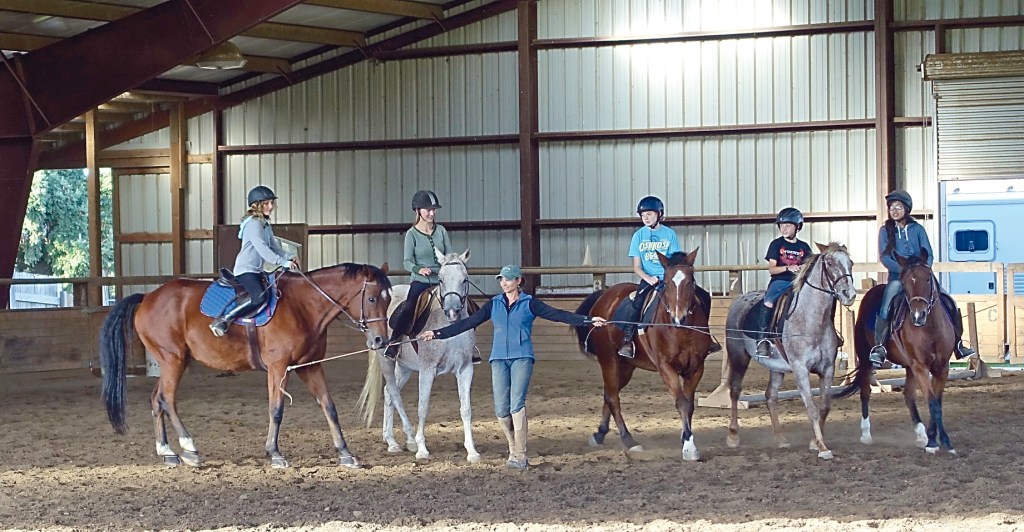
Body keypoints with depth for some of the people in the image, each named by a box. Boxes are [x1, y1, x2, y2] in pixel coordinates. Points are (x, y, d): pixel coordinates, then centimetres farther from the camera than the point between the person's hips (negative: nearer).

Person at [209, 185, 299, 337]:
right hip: (245, 269, -10)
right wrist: (283, 262, -26)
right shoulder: (253, 223, -13)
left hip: (257, 271, 10)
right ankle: (222, 320, -28)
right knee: (260, 296, -30)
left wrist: (289, 257, 1)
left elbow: (274, 247, 19)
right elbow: (262, 249, -23)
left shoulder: (266, 224, 16)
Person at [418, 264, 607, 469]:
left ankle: (520, 455, -13)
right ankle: (513, 448, 20)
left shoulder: (529, 303, 3)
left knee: (517, 403, -15)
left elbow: (557, 314, -4)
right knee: (501, 409, -1)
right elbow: (469, 322, 11)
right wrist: (438, 334, 6)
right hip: (499, 358, 3)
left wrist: (588, 320, -15)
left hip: (522, 358, -3)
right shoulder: (494, 304, 11)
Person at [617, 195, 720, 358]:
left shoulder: (669, 234, 5)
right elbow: (636, 267, 4)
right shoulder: (639, 236, 6)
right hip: (648, 279, -1)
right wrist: (649, 278, -14)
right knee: (637, 303, -32)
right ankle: (627, 341, -27)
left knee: (704, 297, -10)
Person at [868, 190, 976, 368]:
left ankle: (958, 344, 4)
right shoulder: (885, 230, 5)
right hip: (897, 276, -2)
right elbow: (884, 257, -5)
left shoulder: (917, 229, 8)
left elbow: (928, 255, 5)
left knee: (948, 302, -7)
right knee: (885, 307, -28)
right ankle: (879, 347, -21)